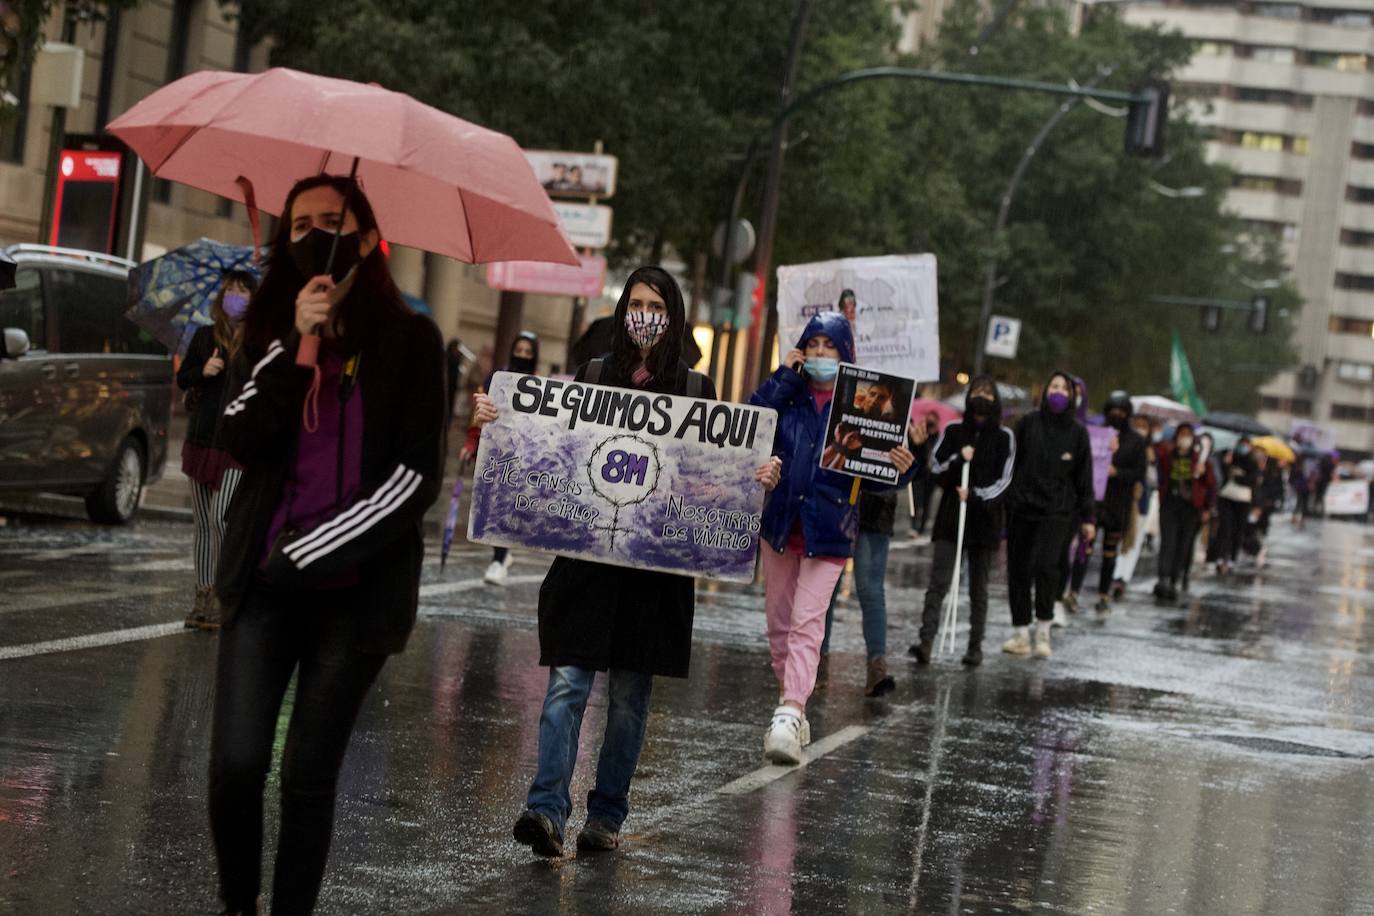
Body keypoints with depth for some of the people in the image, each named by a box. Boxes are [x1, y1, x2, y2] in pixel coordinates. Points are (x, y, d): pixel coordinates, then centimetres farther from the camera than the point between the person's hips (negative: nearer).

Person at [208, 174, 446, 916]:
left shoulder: (411, 340, 1)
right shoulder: (269, 333, 10)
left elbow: (417, 475, -6)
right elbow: (244, 444, -5)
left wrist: (312, 555, -11)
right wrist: (300, 345, -14)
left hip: (354, 585, -2)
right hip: (263, 578, 2)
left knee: (308, 776, 0)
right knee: (235, 762, -8)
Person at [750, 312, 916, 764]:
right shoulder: (788, 395, 4)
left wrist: (900, 469, -23)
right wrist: (783, 376, -10)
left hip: (828, 531, -4)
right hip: (780, 523, 4)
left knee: (807, 623, -14)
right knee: (779, 623, 10)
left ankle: (789, 715, -23)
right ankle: (792, 708, 23)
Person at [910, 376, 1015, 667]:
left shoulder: (1004, 437, 4)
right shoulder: (953, 432, 8)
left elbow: (1003, 480, -1)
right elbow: (935, 467, 5)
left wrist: (975, 495, -14)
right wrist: (958, 460, -11)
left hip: (985, 520, 0)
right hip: (951, 516, 1)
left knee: (978, 588, 5)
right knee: (939, 581, -11)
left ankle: (976, 647, 9)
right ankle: (926, 640, -19)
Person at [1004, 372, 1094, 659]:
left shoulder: (1077, 432, 4)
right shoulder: (1028, 423, 4)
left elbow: (1084, 478, 8)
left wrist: (1087, 517, 5)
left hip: (1057, 512, -1)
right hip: (1021, 508, 1)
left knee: (1047, 565, -17)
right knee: (1019, 571, 3)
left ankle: (1043, 631, -6)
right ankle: (1020, 633, 13)